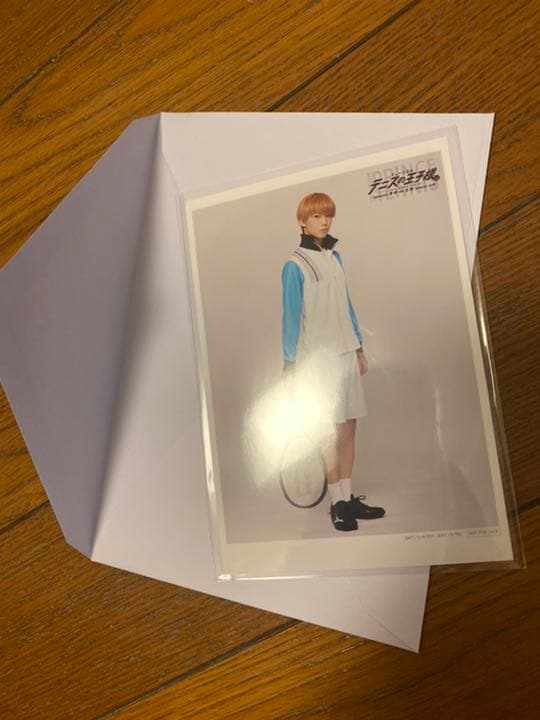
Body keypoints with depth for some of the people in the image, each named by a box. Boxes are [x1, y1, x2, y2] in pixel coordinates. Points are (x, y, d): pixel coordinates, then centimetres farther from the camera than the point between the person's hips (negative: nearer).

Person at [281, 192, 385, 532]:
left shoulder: (335, 257, 13)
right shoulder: (295, 265, -6)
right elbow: (291, 316, -8)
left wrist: (359, 348, 16)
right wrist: (291, 364, -10)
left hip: (345, 353, 6)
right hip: (317, 358, -6)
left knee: (348, 426, 8)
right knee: (330, 430, -1)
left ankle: (348, 497, 19)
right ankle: (337, 504, 12)